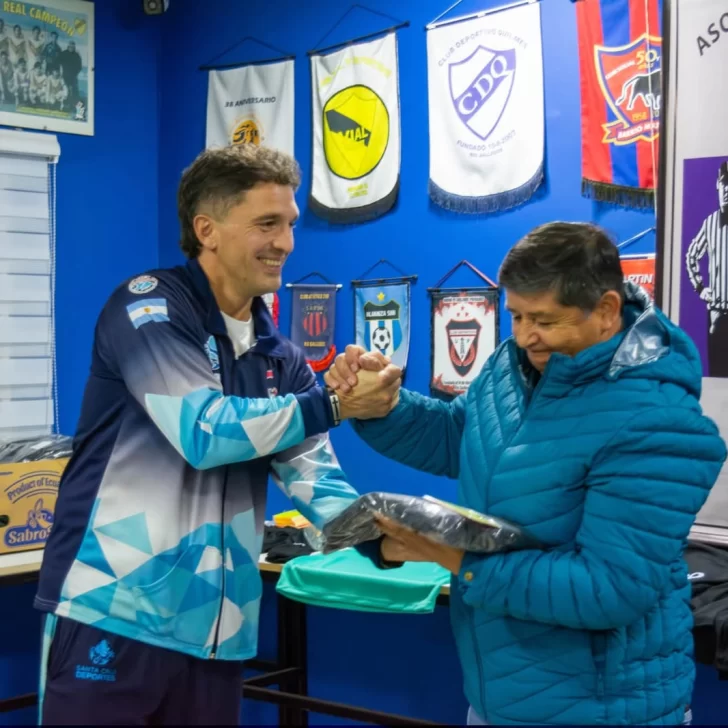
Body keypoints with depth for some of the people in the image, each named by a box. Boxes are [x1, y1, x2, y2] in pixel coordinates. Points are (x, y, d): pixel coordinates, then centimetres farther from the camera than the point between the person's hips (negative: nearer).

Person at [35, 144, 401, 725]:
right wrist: (333, 406, -17)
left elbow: (314, 476, 3)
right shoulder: (147, 308, -8)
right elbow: (204, 431, -20)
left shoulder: (279, 358, 11)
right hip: (111, 612, -6)